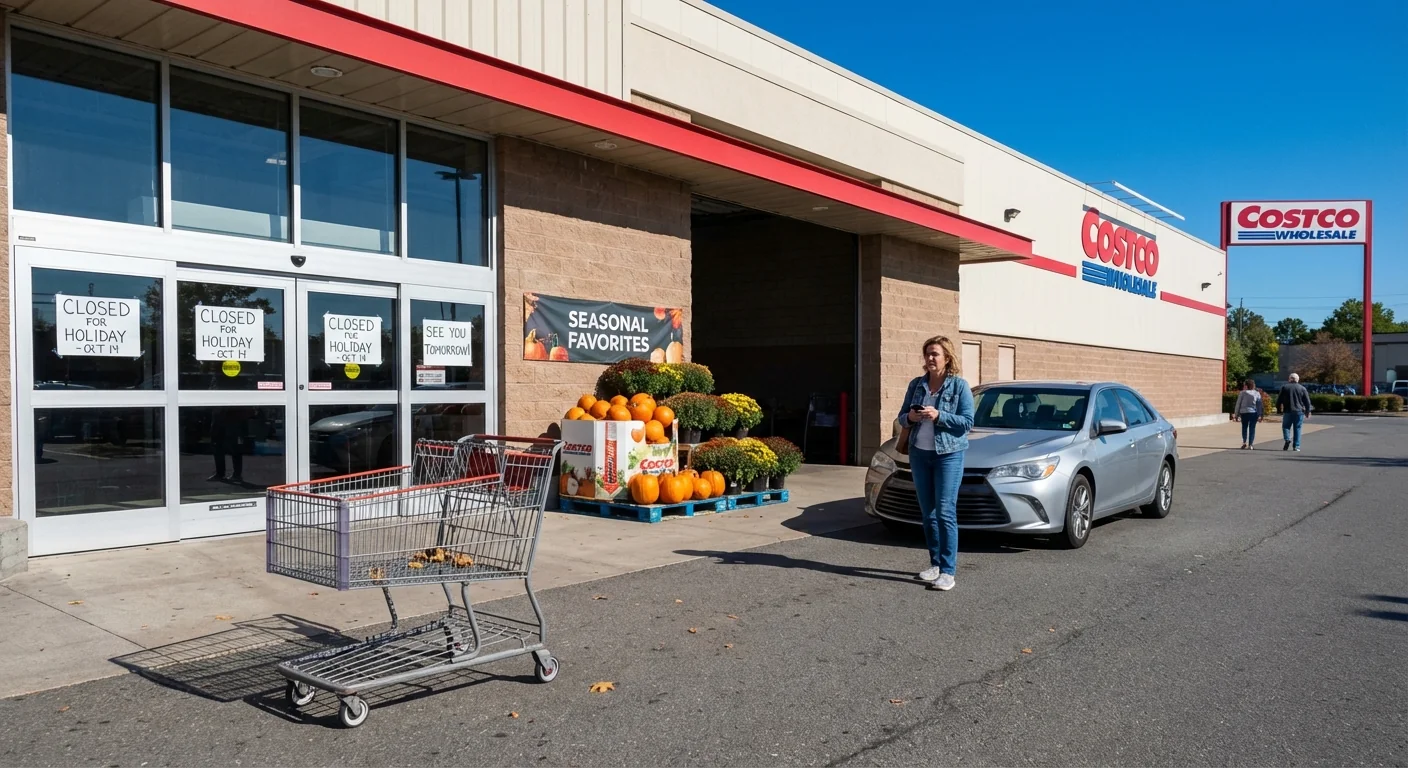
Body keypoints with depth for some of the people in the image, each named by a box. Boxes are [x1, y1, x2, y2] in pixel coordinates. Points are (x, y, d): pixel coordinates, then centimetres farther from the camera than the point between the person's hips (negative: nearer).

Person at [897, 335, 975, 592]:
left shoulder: (959, 385, -4)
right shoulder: (916, 385, 8)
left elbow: (967, 421, -10)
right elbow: (901, 417, 12)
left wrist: (939, 416, -21)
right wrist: (909, 417, -10)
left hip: (949, 455, -5)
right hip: (919, 454, 5)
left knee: (945, 513, -9)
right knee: (927, 513, 9)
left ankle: (948, 571, -5)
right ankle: (935, 563, 21)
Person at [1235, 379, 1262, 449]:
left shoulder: (1242, 393, -1)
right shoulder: (1257, 393, 6)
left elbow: (1238, 404, 0)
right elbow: (1259, 405, 2)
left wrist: (1237, 414, 6)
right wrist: (1259, 415, 2)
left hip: (1244, 413, -1)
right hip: (1253, 412, 1)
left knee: (1244, 427, 15)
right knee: (1252, 428, 4)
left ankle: (1244, 442, 2)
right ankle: (1250, 445, -1)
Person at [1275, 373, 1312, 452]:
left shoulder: (1284, 388, 2)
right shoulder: (1302, 389, 3)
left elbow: (1279, 400, 2)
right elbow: (1307, 402, 4)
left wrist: (1279, 410, 11)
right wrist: (1307, 412, 12)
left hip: (1288, 411, -1)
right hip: (1299, 412, 1)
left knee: (1286, 427, 10)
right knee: (1297, 429, 6)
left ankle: (1287, 439, -16)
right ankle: (1296, 446, 3)